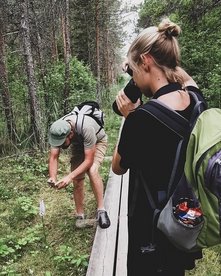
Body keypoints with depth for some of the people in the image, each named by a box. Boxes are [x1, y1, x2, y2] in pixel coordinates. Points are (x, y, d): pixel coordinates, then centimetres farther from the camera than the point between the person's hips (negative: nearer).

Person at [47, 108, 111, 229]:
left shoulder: (86, 128, -43)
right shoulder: (56, 131, -28)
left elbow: (89, 160, -38)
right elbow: (53, 157, -23)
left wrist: (69, 177, -47)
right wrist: (52, 178, -40)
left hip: (97, 141, -4)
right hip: (78, 144, 5)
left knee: (92, 170, -30)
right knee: (77, 180, -4)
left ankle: (101, 210, -20)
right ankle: (80, 217, 10)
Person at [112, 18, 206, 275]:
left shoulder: (142, 118, -28)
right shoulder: (196, 100, -9)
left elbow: (118, 167, -8)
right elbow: (186, 79, 19)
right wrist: (168, 62, 8)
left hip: (152, 225, -6)